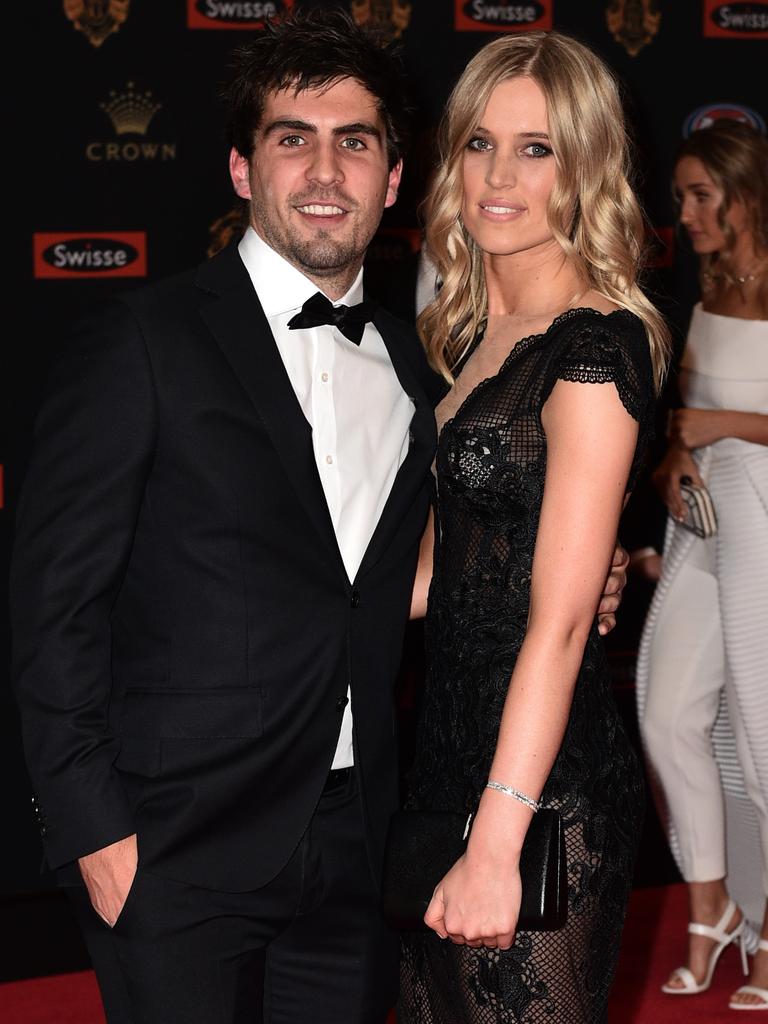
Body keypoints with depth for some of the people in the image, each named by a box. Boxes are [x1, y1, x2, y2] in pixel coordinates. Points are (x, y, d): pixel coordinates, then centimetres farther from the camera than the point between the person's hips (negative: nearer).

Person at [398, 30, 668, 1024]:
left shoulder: (595, 345, -16)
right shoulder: (476, 333, 10)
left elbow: (559, 621, -23)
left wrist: (497, 840, -27)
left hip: (543, 781, -8)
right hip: (452, 745, 8)